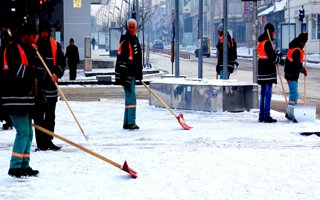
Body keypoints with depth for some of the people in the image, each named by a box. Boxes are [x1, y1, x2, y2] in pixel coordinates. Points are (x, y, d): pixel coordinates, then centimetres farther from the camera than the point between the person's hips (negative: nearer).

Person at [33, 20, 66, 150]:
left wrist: (57, 74, -9)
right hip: (37, 84, -2)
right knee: (39, 115, -3)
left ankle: (48, 141, 16)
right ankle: (41, 143, 0)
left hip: (51, 84, 3)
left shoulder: (55, 45, 7)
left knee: (50, 115, 8)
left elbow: (62, 62, 7)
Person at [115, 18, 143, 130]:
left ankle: (127, 123, 20)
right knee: (131, 98, -12)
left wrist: (139, 74, 25)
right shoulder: (125, 42, -15)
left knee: (129, 98, 14)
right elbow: (121, 60, -21)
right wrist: (123, 78, -24)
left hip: (133, 74, 10)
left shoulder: (135, 40, 15)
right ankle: (131, 123, -10)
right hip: (126, 75, -10)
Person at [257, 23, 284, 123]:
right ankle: (266, 116, -7)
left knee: (263, 92, 14)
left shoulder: (261, 42, 14)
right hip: (268, 71, -10)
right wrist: (280, 60, -1)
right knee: (268, 93, -7)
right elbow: (272, 57, -18)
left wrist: (277, 54, 7)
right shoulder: (267, 42, -16)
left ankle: (262, 116, 18)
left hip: (262, 71, 10)